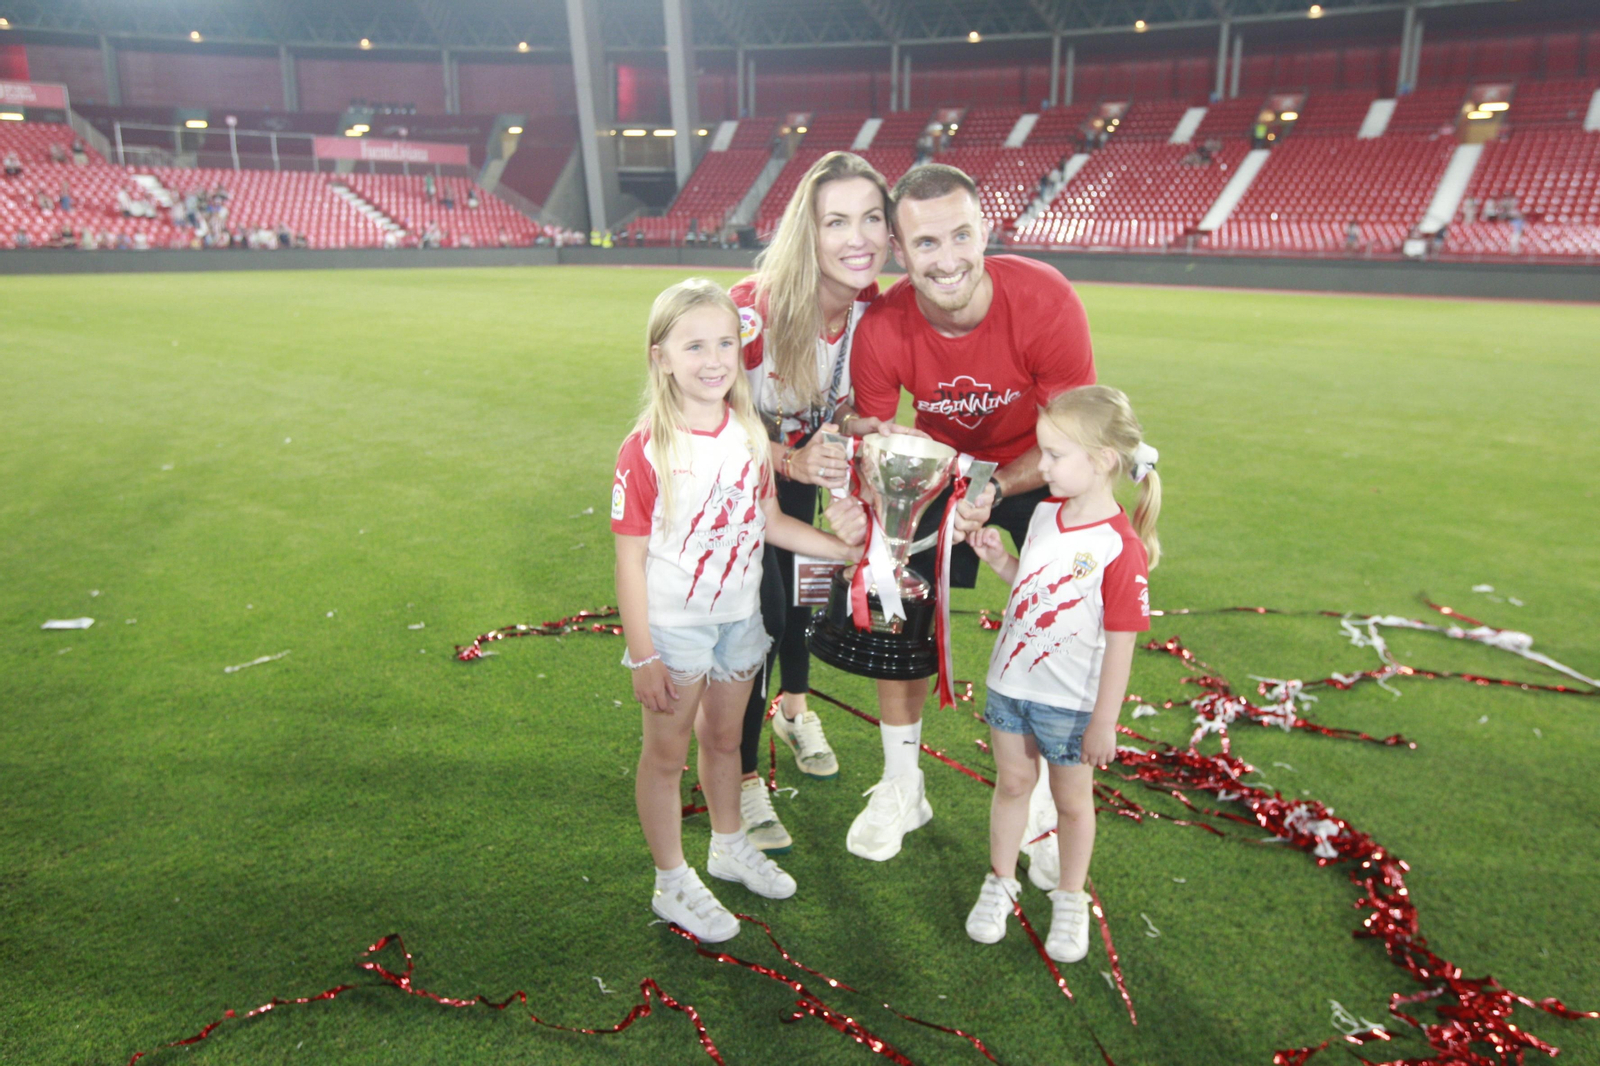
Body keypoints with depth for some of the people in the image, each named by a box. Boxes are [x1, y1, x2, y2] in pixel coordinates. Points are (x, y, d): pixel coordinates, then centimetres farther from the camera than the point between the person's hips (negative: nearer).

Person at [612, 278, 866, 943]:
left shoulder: (749, 433, -4)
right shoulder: (646, 450, -21)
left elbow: (768, 521, 7)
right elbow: (630, 560, -17)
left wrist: (849, 551, 5)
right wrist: (643, 656, -17)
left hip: (739, 618, 5)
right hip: (672, 626, -5)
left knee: (724, 737, 23)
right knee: (666, 753, 11)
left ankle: (729, 847, 47)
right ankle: (672, 883, 31)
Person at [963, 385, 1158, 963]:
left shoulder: (1121, 547, -22)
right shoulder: (1044, 513, -2)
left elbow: (1120, 643, -18)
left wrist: (1104, 722, -14)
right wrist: (998, 558, -5)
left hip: (1072, 702, -5)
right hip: (1009, 683, 5)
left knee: (1071, 799, 15)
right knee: (1012, 784, 20)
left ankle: (1070, 900, 36)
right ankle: (1000, 883, 39)